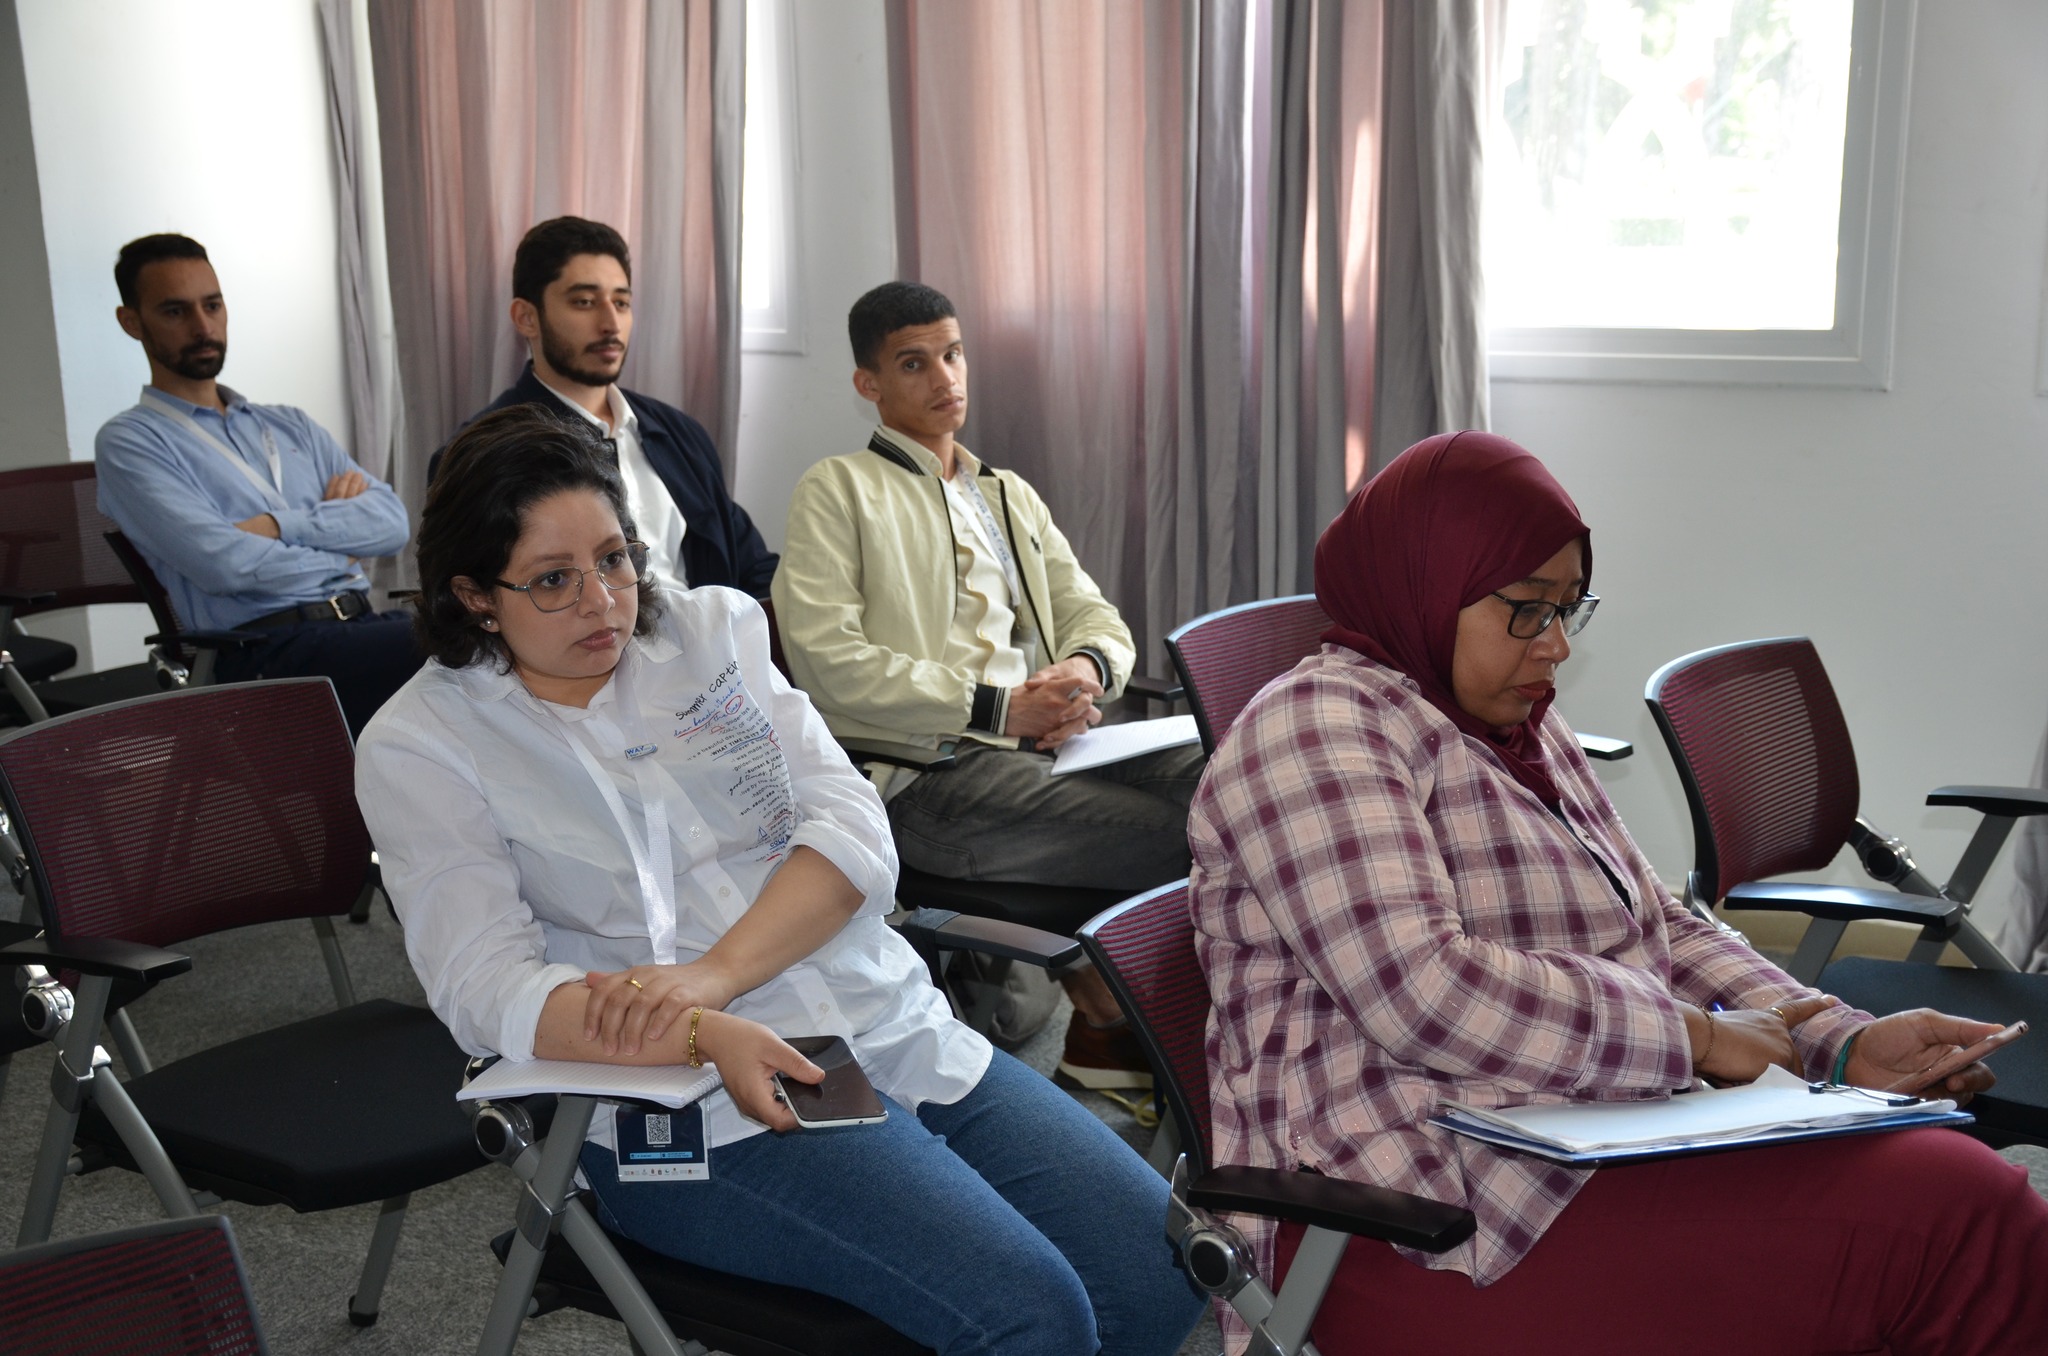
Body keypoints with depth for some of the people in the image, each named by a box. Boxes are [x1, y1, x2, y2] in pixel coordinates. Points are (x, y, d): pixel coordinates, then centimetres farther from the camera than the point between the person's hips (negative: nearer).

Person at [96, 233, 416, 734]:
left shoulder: (290, 426, 25)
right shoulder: (130, 441, 8)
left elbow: (391, 520, 9)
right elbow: (223, 563, -9)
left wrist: (281, 524, -5)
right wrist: (339, 559, 4)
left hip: (365, 624, 6)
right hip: (270, 652, -6)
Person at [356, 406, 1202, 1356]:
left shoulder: (713, 625, 10)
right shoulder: (418, 746, -1)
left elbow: (853, 830, -1)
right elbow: (488, 991, -13)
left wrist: (712, 975, -18)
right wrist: (708, 1038, -30)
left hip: (905, 1038, 5)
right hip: (697, 1118, -5)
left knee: (1163, 1277, -4)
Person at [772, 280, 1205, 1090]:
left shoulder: (1013, 497, 29)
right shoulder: (836, 491, 7)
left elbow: (1096, 616, 24)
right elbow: (827, 659, -7)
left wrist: (1088, 668, -3)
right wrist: (997, 709, -11)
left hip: (1049, 745, 7)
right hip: (928, 772, -7)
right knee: (1172, 834, -26)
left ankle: (1107, 1019, -8)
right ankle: (1105, 1018, -3)